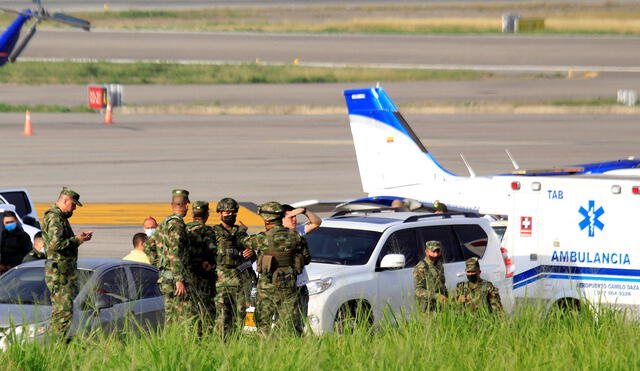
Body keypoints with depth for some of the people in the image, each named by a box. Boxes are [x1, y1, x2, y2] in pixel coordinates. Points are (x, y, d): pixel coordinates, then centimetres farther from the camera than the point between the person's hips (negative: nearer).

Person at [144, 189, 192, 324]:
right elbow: (174, 253, -21)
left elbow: (148, 246, 26)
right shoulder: (177, 224, -13)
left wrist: (158, 265, 25)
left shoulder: (164, 224, 16)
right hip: (174, 277, -10)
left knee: (171, 318, 11)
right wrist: (179, 280, -23)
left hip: (165, 277, 10)